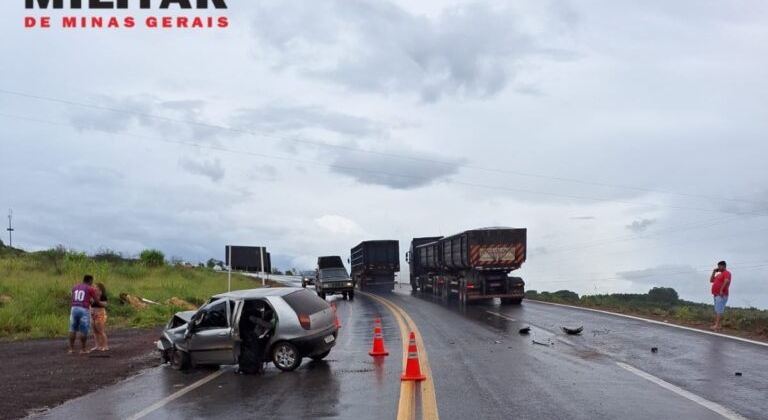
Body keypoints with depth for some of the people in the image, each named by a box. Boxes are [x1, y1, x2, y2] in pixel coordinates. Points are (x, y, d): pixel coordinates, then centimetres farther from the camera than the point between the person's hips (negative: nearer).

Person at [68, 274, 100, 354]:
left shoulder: (75, 287, 15)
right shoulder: (90, 289, -1)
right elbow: (97, 300, 4)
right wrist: (97, 292, 25)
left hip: (74, 308, 5)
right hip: (84, 310, -5)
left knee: (73, 329, 11)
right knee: (83, 330, 2)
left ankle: (71, 349, 10)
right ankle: (82, 349, 5)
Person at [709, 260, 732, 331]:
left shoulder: (726, 273, -5)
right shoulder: (719, 274, 24)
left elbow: (727, 281, -21)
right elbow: (711, 281, 26)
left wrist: (721, 290, -25)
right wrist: (714, 272, 17)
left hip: (721, 295, -10)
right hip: (716, 295, 10)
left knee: (719, 311, -15)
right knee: (717, 311, 8)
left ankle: (717, 326, -21)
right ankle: (719, 325, 9)